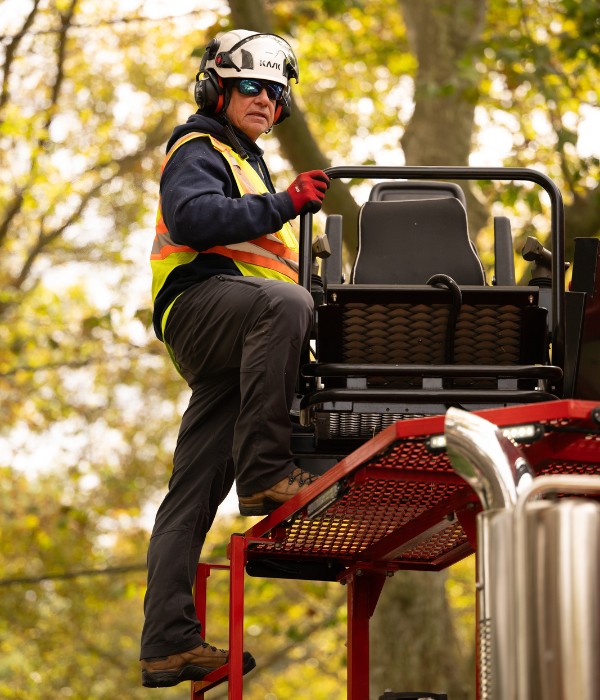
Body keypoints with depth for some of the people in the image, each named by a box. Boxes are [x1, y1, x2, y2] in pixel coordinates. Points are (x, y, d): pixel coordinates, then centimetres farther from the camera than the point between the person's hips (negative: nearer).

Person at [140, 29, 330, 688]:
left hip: (230, 353, 9)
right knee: (284, 303, -39)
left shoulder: (247, 165, 36)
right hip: (200, 303, -9)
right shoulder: (198, 152, 6)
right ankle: (264, 473, -42)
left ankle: (167, 645, -4)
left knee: (191, 494, 2)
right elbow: (194, 217, -16)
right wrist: (282, 204, -21)